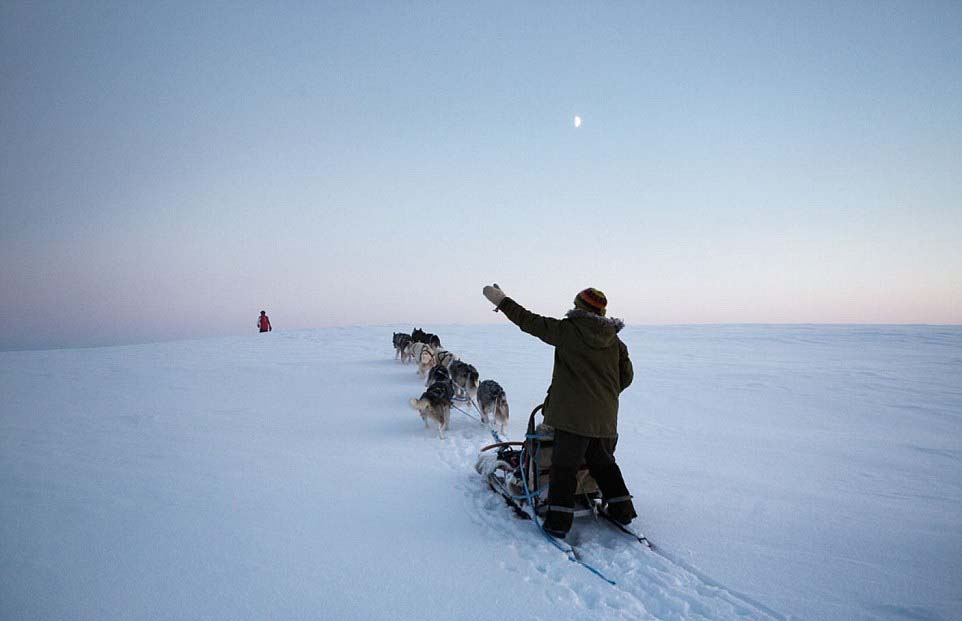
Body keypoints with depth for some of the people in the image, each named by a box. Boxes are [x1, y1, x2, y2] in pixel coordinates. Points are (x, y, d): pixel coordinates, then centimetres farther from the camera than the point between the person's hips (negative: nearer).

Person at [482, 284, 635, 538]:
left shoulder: (567, 330, -9)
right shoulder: (615, 340, 6)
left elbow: (530, 322, -4)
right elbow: (626, 376, 12)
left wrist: (502, 301, 5)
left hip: (574, 414, -5)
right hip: (605, 417, 5)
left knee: (564, 466, 3)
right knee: (603, 463, 22)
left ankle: (559, 520, 3)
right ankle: (622, 510, 29)